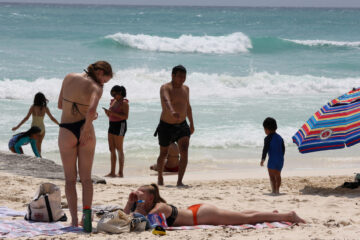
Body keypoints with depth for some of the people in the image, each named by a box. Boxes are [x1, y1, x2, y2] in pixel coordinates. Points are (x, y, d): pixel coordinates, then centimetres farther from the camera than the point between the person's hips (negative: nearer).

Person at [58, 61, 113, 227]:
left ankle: (74, 219, 1)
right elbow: (91, 110, -28)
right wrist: (87, 129, -14)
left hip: (66, 131, 2)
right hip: (84, 129, -2)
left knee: (70, 179, 8)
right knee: (86, 178, 11)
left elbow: (60, 105, 11)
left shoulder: (69, 78, 3)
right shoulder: (96, 88, -9)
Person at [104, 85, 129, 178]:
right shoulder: (113, 101, 14)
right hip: (112, 125, 8)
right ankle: (112, 172, 7)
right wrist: (107, 112, -3)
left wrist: (113, 113, -24)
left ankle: (121, 172, -6)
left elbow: (126, 116, -19)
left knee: (119, 149, -8)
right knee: (112, 149, 6)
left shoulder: (124, 103, -10)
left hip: (120, 126, -8)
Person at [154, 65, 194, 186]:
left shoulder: (185, 88, 6)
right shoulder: (165, 88, -15)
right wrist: (173, 112, -58)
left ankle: (179, 181, -20)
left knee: (184, 152, -18)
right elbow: (166, 101, -38)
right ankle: (160, 178, 37)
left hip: (182, 126, 4)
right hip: (166, 126, -4)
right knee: (164, 154, 12)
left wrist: (191, 124, 27)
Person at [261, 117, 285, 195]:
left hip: (272, 160, -7)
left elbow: (265, 149, -12)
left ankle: (274, 190, -12)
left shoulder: (268, 138, -9)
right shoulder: (280, 137, 13)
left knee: (272, 176, -5)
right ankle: (277, 190, 23)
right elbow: (283, 149, 15)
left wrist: (263, 159, -7)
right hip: (280, 159, 7)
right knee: (278, 175, 17)